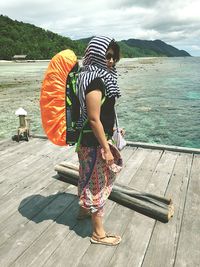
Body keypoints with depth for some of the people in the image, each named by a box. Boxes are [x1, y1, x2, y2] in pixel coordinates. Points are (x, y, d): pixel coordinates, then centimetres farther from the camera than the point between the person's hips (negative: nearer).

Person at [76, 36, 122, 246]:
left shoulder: (98, 77, 8)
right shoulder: (94, 81, -22)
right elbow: (94, 120, -24)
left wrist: (111, 130, 23)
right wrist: (106, 148, -20)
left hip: (90, 140, 10)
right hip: (94, 142, -10)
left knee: (88, 177, 25)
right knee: (98, 183, 3)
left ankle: (84, 210, 49)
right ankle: (98, 233, 21)